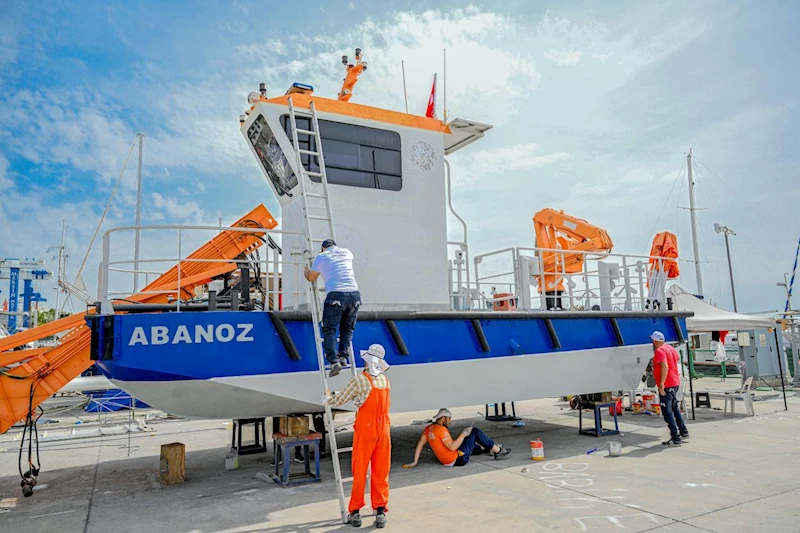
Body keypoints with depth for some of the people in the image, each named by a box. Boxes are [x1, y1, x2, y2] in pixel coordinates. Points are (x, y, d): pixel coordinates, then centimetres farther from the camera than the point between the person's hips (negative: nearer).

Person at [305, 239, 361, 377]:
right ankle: (343, 356, 6)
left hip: (336, 295, -4)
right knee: (347, 329, 18)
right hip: (355, 294, 4)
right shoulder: (346, 253, 23)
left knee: (329, 329, 3)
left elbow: (311, 278, 24)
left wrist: (306, 270, 47)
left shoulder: (321, 257, 13)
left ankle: (333, 361, -12)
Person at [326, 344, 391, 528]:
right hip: (383, 429, 4)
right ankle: (380, 511, 11)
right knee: (381, 472, 9)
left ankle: (355, 513, 14)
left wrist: (327, 400, 17)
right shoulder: (385, 380, 7)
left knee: (359, 471, 6)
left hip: (365, 429, -4)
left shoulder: (360, 379, -10)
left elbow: (339, 400, -5)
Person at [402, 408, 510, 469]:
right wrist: (464, 434, -19)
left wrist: (414, 462, 4)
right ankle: (497, 451, 10)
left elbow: (420, 444, 4)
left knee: (471, 444, 33)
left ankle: (492, 448, 50)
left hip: (447, 461, 9)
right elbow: (452, 447, -27)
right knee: (475, 432, -1)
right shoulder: (441, 429, -21)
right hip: (459, 459, -9)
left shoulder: (428, 429, 5)